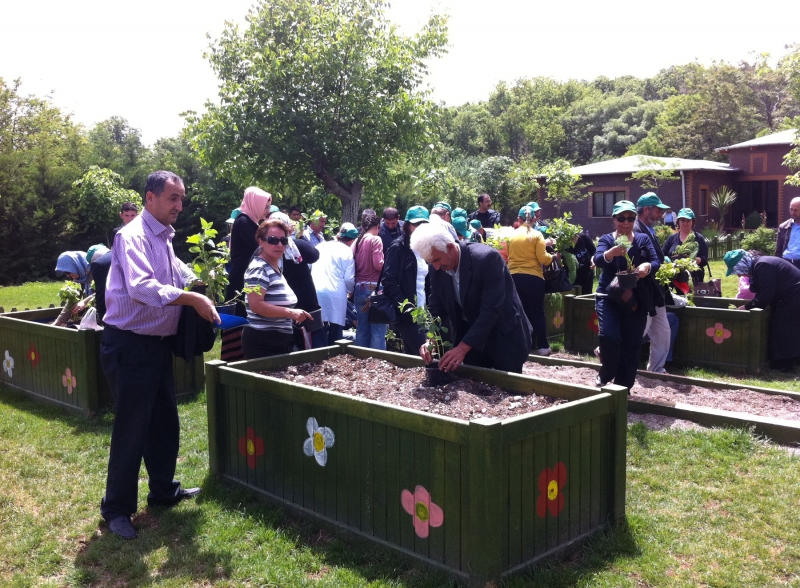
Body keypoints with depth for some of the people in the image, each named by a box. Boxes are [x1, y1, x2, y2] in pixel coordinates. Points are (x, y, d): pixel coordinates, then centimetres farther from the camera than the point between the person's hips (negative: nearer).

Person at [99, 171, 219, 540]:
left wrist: (197, 297, 2)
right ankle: (116, 509, 14)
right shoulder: (133, 236, -15)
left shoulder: (164, 238, 14)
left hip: (159, 343, 9)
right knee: (131, 429, -1)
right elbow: (141, 287, -30)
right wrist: (192, 298, -30)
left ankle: (163, 491, 34)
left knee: (164, 423, 18)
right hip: (130, 346, -9)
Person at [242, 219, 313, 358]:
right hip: (262, 342, -10)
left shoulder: (277, 266, 13)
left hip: (280, 341, 10)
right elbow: (255, 305, -25)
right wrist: (290, 313, -27)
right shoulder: (259, 269, -15)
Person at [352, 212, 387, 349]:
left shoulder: (356, 242, 9)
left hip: (359, 288, 6)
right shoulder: (375, 240, -7)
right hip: (374, 288, -6)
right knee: (378, 329, -2)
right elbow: (378, 264, -17)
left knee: (362, 328, 13)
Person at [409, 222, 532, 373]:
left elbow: (491, 309, -30)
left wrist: (463, 347, -33)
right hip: (471, 340, 5)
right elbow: (436, 309, 0)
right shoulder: (436, 268, -8)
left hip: (505, 339, -5)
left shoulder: (487, 258, -27)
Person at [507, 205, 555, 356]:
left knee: (521, 312, 11)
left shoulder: (512, 235, 4)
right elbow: (542, 258, -9)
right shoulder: (537, 235, -5)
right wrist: (552, 256, 11)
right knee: (537, 313, 5)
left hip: (514, 277, 3)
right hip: (533, 277, -3)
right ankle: (542, 346, 5)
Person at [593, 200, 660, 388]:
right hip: (609, 297, -2)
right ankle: (605, 375, 6)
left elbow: (656, 262, -4)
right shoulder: (606, 239, 3)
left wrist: (647, 266, -27)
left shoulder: (643, 239, 7)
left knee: (631, 346, 3)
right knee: (609, 337, -21)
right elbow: (598, 260, -17)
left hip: (636, 300, 2)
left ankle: (622, 388, 16)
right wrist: (612, 252, -39)